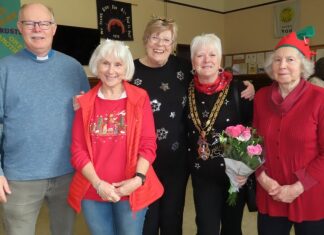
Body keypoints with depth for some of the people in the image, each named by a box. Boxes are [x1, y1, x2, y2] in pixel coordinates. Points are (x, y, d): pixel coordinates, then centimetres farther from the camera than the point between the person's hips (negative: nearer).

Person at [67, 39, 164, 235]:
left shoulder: (140, 98, -2)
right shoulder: (86, 102, 3)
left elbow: (148, 144, -5)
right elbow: (78, 149, -1)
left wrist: (138, 178, -18)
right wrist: (98, 183, -12)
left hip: (130, 190, -1)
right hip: (93, 191, 2)